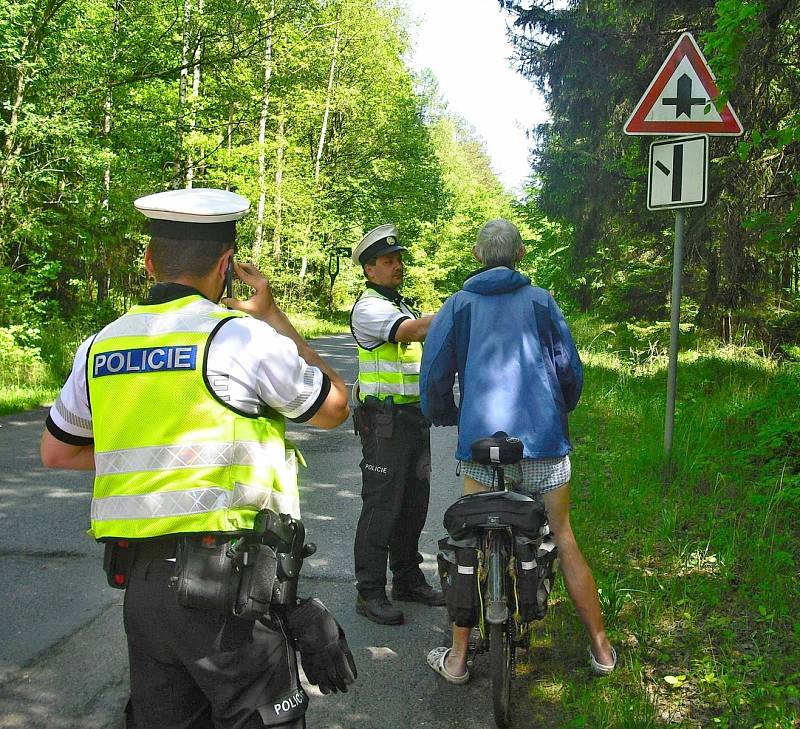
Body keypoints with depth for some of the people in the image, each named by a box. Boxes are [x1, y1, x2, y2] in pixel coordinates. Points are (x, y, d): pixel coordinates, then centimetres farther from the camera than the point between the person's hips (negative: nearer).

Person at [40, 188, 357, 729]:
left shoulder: (100, 348, 7)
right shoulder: (245, 337, -10)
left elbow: (57, 451, 22)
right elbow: (335, 408, 5)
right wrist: (273, 315, 9)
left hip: (139, 580, 6)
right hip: (230, 572, -6)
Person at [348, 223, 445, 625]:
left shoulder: (402, 305, 20)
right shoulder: (368, 307, -12)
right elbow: (413, 331, -28)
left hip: (414, 417, 9)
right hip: (384, 421, -9)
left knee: (414, 502, 14)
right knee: (381, 506, -5)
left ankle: (408, 579, 26)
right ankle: (370, 592, 3)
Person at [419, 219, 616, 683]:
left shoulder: (458, 305, 7)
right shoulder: (542, 301, 8)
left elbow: (434, 377, 3)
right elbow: (571, 371, 7)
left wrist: (446, 416, 23)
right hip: (546, 441, 1)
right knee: (564, 541, 14)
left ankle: (457, 658, 18)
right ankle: (601, 649, 23)